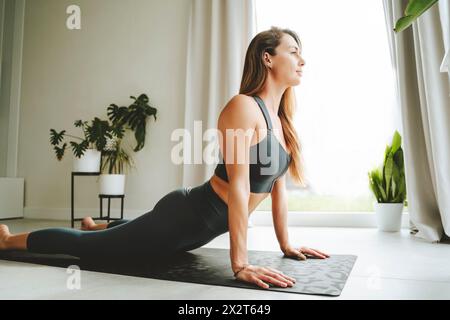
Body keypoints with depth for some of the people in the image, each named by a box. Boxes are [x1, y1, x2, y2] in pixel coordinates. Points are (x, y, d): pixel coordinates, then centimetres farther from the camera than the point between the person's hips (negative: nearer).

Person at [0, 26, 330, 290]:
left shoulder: (281, 119, 4)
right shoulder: (243, 106, -23)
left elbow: (279, 185, 9)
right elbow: (238, 186, -30)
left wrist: (286, 244, 10)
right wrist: (240, 263, -30)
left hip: (202, 226, 9)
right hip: (183, 215, -9)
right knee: (86, 245, 10)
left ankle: (95, 225, 64)